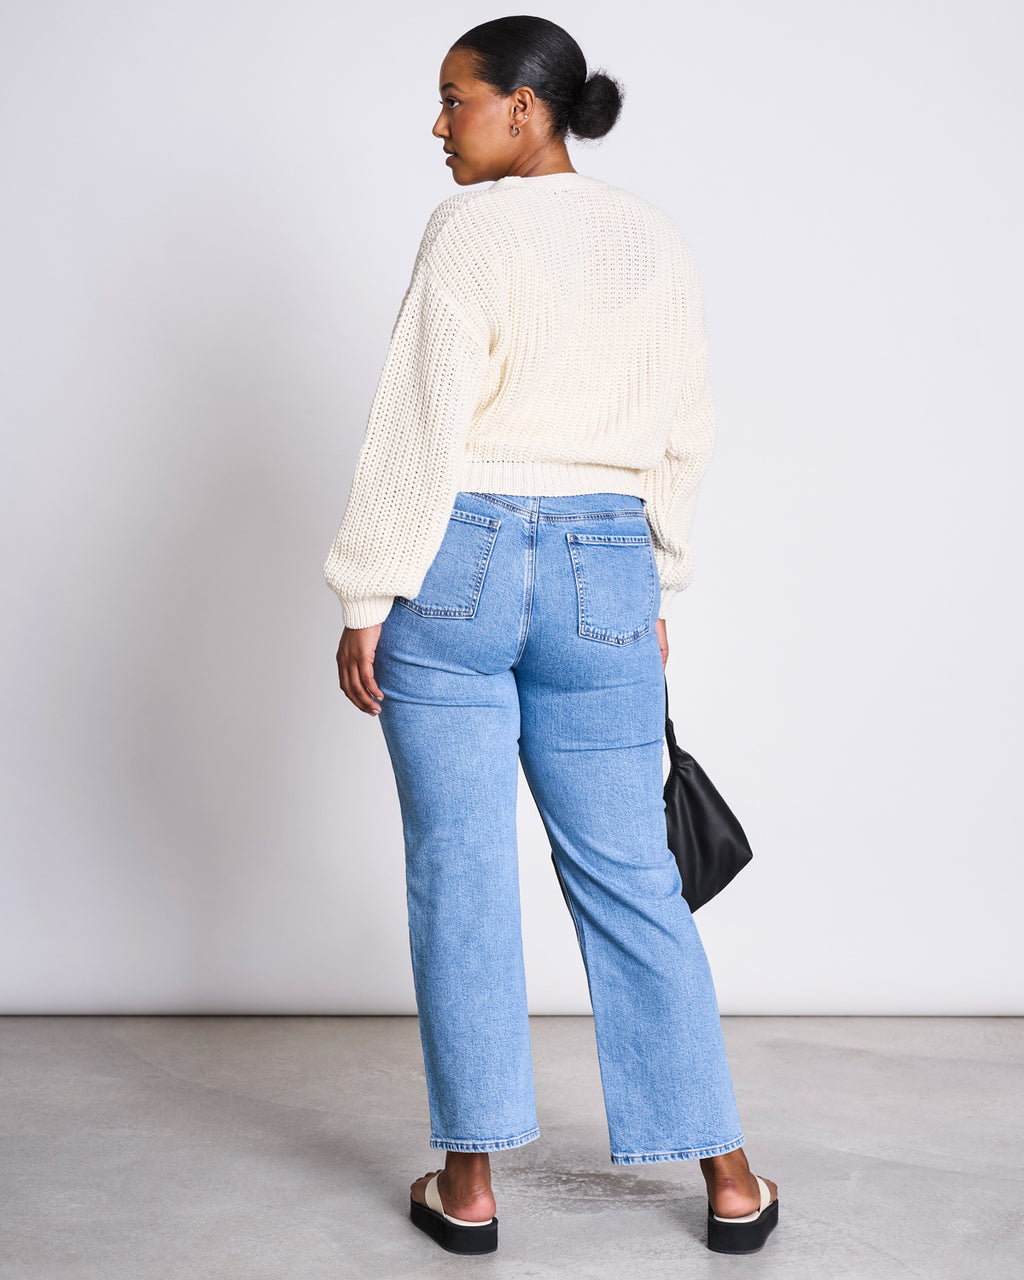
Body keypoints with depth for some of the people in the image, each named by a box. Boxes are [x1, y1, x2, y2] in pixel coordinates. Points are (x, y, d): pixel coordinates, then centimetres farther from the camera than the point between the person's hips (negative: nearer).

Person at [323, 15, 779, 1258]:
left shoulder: (474, 227, -7)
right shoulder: (655, 238, 10)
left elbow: (420, 431, -12)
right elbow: (683, 438, 12)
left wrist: (365, 601, -8)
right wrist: (653, 591, 19)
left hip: (456, 566, -4)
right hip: (603, 575, 5)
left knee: (460, 873, 5)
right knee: (629, 875, 10)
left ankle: (468, 1182, 14)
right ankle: (729, 1179, 15)